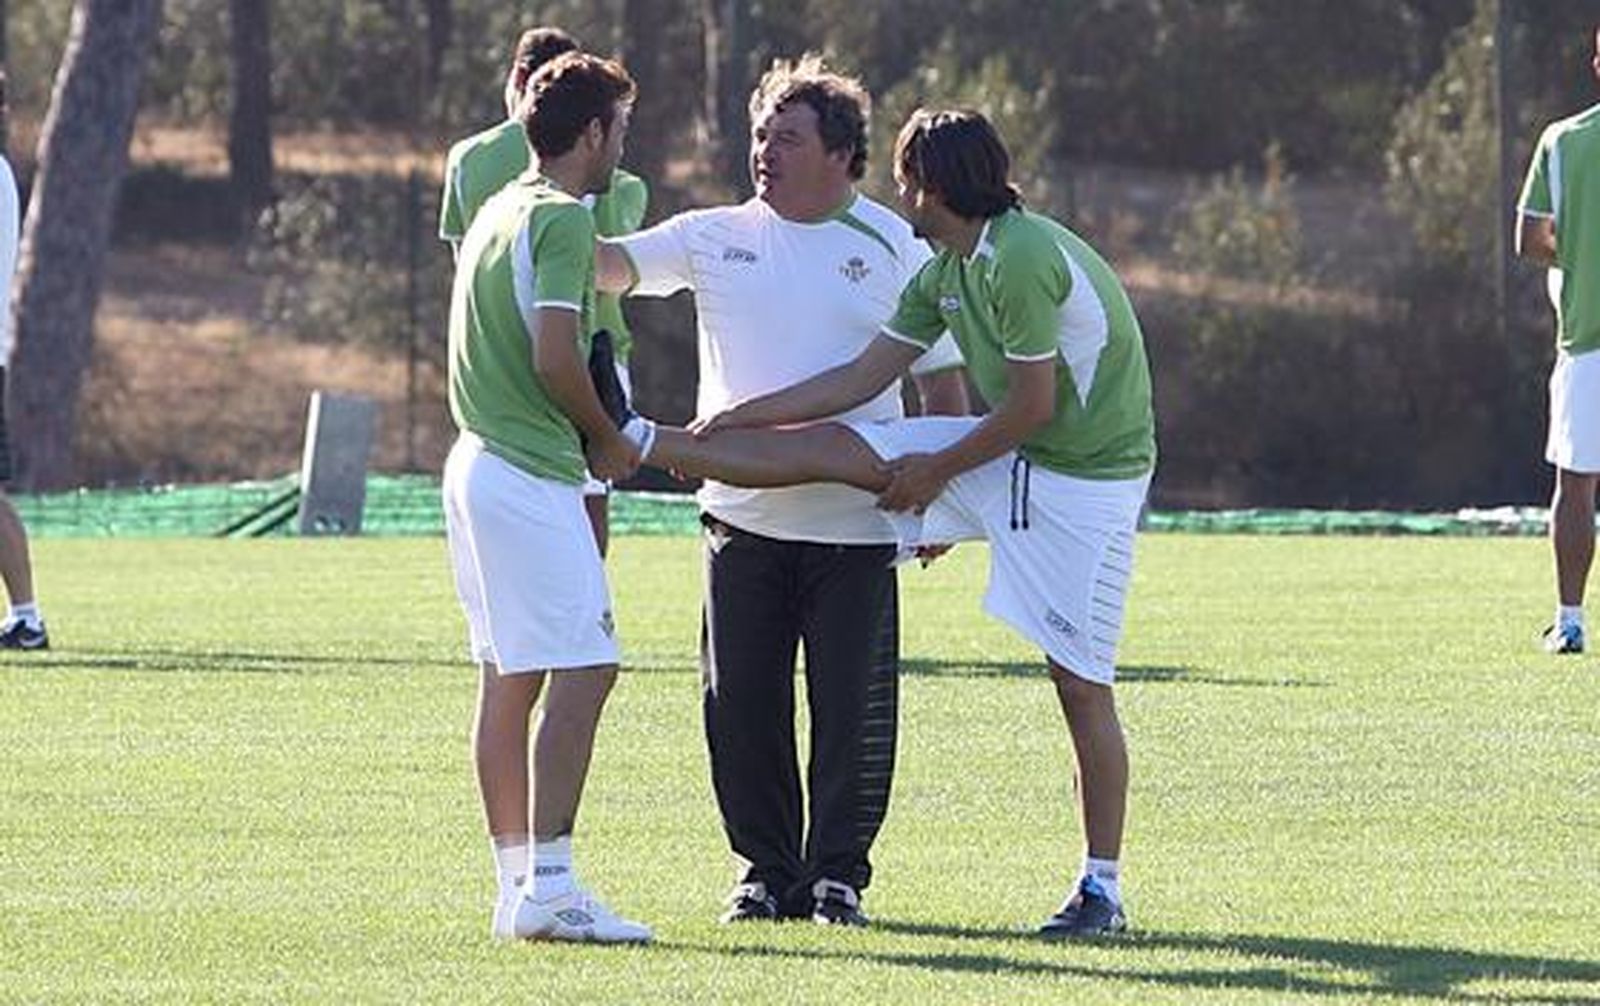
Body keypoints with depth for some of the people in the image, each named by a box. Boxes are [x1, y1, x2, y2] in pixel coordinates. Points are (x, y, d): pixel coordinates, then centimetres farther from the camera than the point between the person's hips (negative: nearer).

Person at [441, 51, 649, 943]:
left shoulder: (500, 211, 17)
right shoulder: (563, 221, -12)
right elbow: (555, 359, -19)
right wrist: (609, 442, -3)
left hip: (479, 461, 10)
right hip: (532, 474, -10)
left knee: (508, 680, 10)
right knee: (582, 669, -10)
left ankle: (518, 883, 13)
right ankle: (549, 886, -16)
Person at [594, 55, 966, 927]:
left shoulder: (895, 250, 4)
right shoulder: (716, 239, 7)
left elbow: (942, 378, 8)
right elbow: (615, 265, -3)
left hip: (855, 520, -2)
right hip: (743, 516, 2)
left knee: (854, 705, -1)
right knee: (741, 700, 4)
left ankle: (838, 872, 11)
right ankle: (766, 870, 16)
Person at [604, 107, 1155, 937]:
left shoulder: (1023, 261, -22)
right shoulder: (947, 271, 8)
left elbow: (1032, 406, -20)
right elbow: (865, 375, 13)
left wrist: (937, 471, -7)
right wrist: (742, 418, 11)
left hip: (1085, 479, -8)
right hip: (1013, 457, 8)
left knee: (1081, 683, -5)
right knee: (832, 447, 2)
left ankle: (1102, 888, 0)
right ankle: (641, 442, 8)